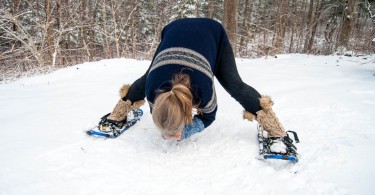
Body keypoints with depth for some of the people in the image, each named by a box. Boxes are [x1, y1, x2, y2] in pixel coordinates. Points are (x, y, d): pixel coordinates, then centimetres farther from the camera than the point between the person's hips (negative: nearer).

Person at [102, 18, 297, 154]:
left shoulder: (204, 90, -39)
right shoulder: (152, 89, -33)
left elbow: (209, 116, -15)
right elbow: (156, 111, -8)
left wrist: (185, 130, -26)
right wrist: (167, 129, -22)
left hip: (213, 32, -2)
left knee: (234, 84, -8)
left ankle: (270, 123, 8)